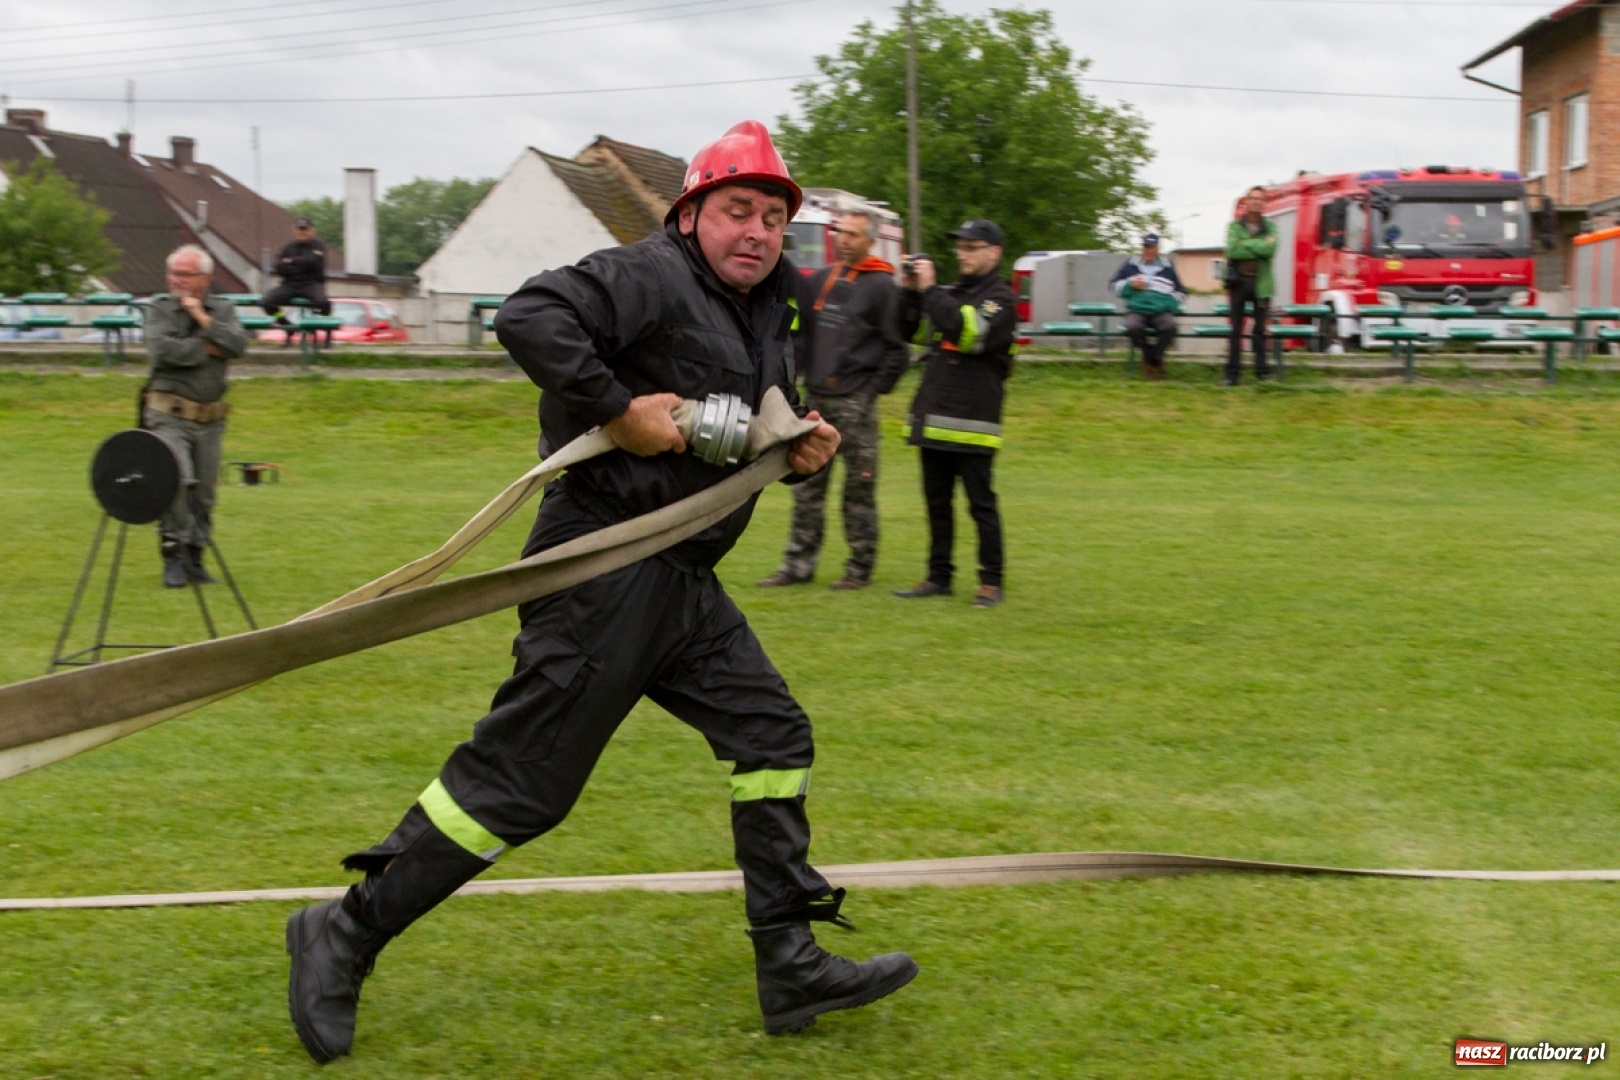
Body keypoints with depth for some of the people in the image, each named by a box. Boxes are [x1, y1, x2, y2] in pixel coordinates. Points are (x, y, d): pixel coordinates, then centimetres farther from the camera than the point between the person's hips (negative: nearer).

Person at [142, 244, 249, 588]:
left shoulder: (223, 309, 10)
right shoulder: (159, 309, 2)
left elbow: (238, 345, -7)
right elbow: (162, 350, -15)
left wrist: (202, 319, -10)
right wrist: (206, 348, -8)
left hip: (210, 419, 4)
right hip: (168, 416, -3)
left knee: (204, 492, 6)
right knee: (176, 479, -21)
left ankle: (194, 557, 19)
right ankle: (173, 555, -10)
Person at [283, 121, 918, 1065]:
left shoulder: (762, 315, 17)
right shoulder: (652, 278, -12)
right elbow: (530, 317, -25)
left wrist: (806, 451, 7)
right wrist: (618, 407, -25)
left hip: (683, 583, 10)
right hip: (605, 572, -10)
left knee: (772, 736, 8)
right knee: (521, 781, -7)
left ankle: (792, 968, 16)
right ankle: (346, 937, 6)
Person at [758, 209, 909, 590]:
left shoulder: (882, 286, -3)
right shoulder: (819, 280, 13)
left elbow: (897, 348, -5)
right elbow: (799, 330, 18)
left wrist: (875, 389, -8)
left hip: (854, 401, -5)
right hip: (815, 398, 5)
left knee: (859, 487, 1)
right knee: (807, 485, 6)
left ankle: (860, 568, 8)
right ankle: (798, 564, 11)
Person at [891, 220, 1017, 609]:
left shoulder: (1000, 298, -4)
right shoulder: (950, 293, 17)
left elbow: (969, 332, -21)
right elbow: (913, 331, 16)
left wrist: (930, 291, -19)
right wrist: (911, 291, 2)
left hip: (971, 421, -7)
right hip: (932, 416, 7)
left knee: (981, 503, -3)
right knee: (937, 502, 12)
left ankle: (991, 582, 2)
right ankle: (938, 576, 19)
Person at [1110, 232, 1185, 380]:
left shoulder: (1167, 266, 17)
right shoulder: (1130, 264, 16)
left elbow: (1181, 292, 21)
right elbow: (1115, 286, 15)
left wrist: (1170, 302, 0)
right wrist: (1130, 285, -4)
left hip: (1161, 311, 1)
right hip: (1136, 310, 0)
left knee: (1170, 327, -35)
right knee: (1133, 327, -37)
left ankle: (1152, 359, -10)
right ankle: (1151, 358, -10)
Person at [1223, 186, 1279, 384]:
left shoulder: (1270, 227, 7)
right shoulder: (1235, 226, 6)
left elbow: (1270, 249, -12)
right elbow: (1233, 251, -11)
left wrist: (1245, 244, -10)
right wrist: (1259, 247, -10)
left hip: (1261, 283, 0)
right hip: (1238, 281, 0)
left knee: (1260, 329, 4)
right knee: (1236, 330, 1)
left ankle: (1262, 370, 8)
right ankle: (1232, 373, 3)